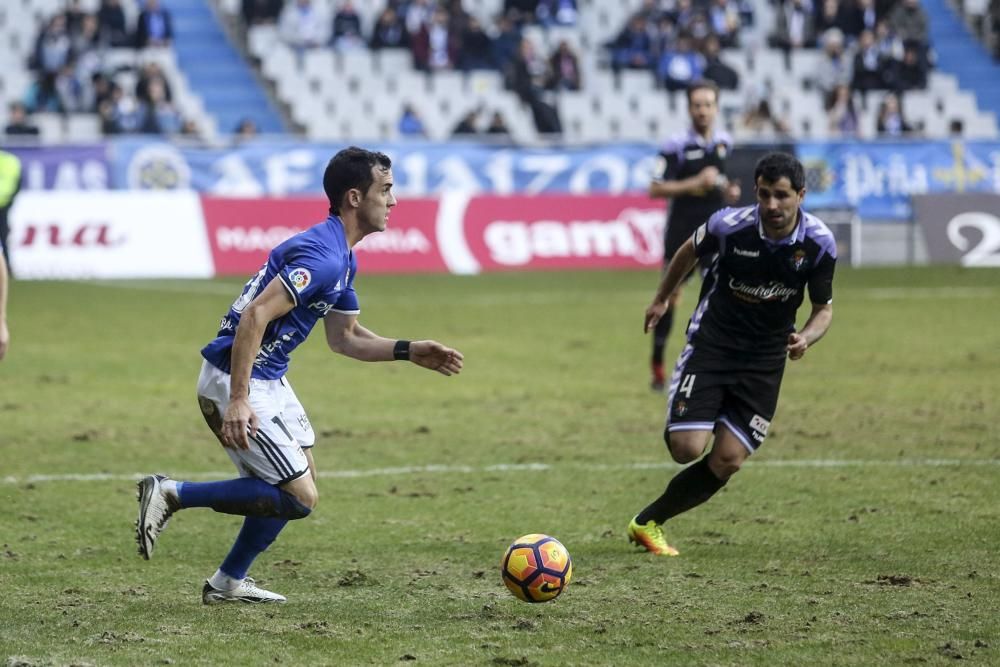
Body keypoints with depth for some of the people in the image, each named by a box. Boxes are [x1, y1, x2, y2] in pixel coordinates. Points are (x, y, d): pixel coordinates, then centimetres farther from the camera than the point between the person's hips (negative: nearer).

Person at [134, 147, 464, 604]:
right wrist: (237, 401, -31)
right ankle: (171, 494, -5)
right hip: (236, 382, -11)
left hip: (269, 380, 11)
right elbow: (255, 316, -29)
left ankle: (229, 582, 27)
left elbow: (345, 338, 22)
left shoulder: (341, 258, 12)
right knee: (299, 498, -8)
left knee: (299, 480, 19)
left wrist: (409, 352, 10)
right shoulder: (322, 255, -22)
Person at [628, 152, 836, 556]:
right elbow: (690, 252, 6)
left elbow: (823, 309, 1)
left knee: (728, 461, -7)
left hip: (764, 363, 2)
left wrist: (806, 338, -20)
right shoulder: (730, 225, -17)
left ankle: (647, 522, 11)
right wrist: (662, 299, 18)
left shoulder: (820, 243, -12)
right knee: (687, 448, -17)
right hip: (711, 345, -2)